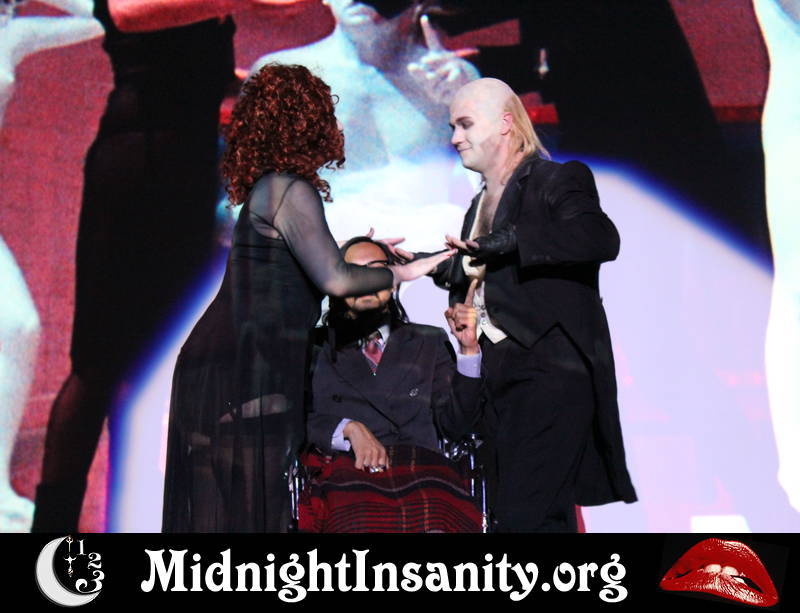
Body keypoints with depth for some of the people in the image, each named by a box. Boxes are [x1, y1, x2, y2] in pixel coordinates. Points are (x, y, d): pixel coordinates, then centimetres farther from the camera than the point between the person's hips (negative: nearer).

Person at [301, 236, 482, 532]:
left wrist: (468, 349, 8)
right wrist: (349, 429, -8)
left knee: (436, 522, -36)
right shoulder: (320, 347, 19)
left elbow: (455, 426, 15)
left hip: (423, 469, 1)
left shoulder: (429, 343, 25)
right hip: (347, 471, -1)